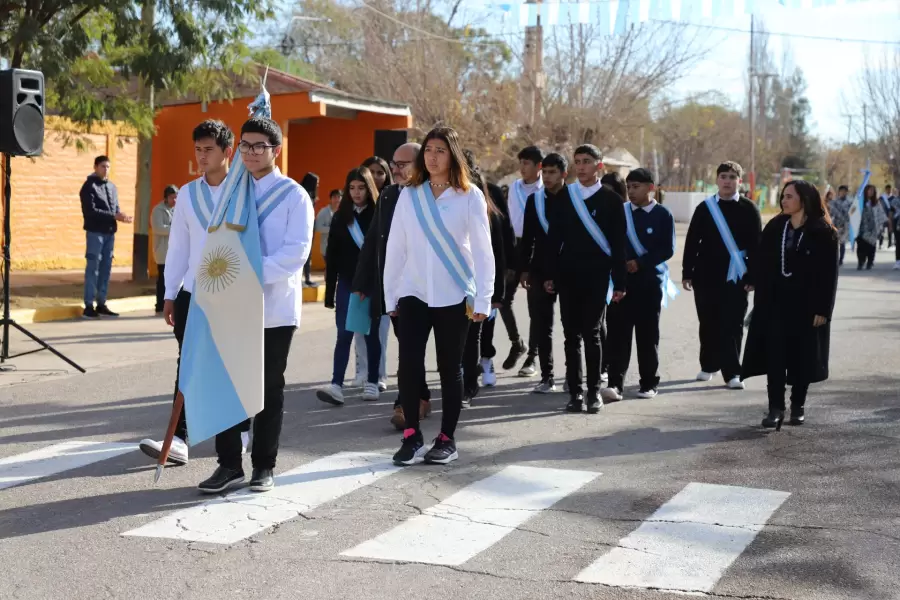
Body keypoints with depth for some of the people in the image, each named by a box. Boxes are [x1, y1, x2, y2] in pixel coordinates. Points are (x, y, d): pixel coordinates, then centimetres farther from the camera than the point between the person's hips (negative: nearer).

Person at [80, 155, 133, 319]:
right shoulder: (90, 186, -4)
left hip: (110, 232, 6)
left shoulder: (112, 187, 16)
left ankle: (101, 304, 14)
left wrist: (121, 216, -7)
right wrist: (114, 216, -18)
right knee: (93, 269, -5)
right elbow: (91, 211, -13)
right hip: (95, 232, -6)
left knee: (106, 269, 8)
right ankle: (89, 306, -3)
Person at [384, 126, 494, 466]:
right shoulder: (409, 195, 5)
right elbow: (395, 247, 7)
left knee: (450, 367, 6)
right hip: (414, 293, 2)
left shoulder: (470, 196, -2)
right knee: (409, 363, -10)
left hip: (454, 295, -2)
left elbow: (482, 250, -3)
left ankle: (447, 439, 16)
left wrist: (483, 299, -7)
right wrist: (390, 295, 6)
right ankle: (412, 436, 0)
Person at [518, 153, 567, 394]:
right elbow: (527, 237, 8)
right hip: (540, 272, 3)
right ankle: (547, 377, 12)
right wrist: (524, 269, 3)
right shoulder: (534, 200, 7)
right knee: (541, 326, 4)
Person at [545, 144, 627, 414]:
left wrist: (619, 282, -6)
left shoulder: (611, 200, -1)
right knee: (571, 335, 4)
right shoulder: (564, 197, 7)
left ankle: (594, 391, 6)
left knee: (591, 333, -3)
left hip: (596, 277, -3)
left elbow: (619, 244, -2)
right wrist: (550, 275, 3)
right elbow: (554, 238, 8)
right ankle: (575, 392, 9)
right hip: (567, 276, 3)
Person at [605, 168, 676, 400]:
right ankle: (615, 383, -6)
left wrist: (640, 263, -14)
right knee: (618, 332, -5)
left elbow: (668, 249, -6)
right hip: (622, 281, 2)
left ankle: (649, 383, 15)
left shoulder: (663, 215, -1)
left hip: (650, 283, -2)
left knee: (647, 334, 6)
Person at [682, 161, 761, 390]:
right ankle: (709, 365, 25)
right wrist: (687, 272, 1)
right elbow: (692, 241, 6)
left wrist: (752, 277, -6)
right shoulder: (705, 208, 5)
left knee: (732, 325, -2)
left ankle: (732, 372, 2)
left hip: (735, 277, -2)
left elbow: (756, 244, -1)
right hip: (706, 275, 2)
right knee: (708, 323, 10)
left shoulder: (748, 208, 1)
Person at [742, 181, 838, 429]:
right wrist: (760, 295, -3)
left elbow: (829, 275, -7)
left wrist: (823, 310, -12)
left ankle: (798, 406, 20)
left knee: (802, 356, 6)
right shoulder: (774, 227, 5)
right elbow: (760, 264, 4)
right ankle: (775, 408, 0)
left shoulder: (823, 233, -6)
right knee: (775, 355, -3)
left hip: (806, 304, -2)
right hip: (775, 302, 3)